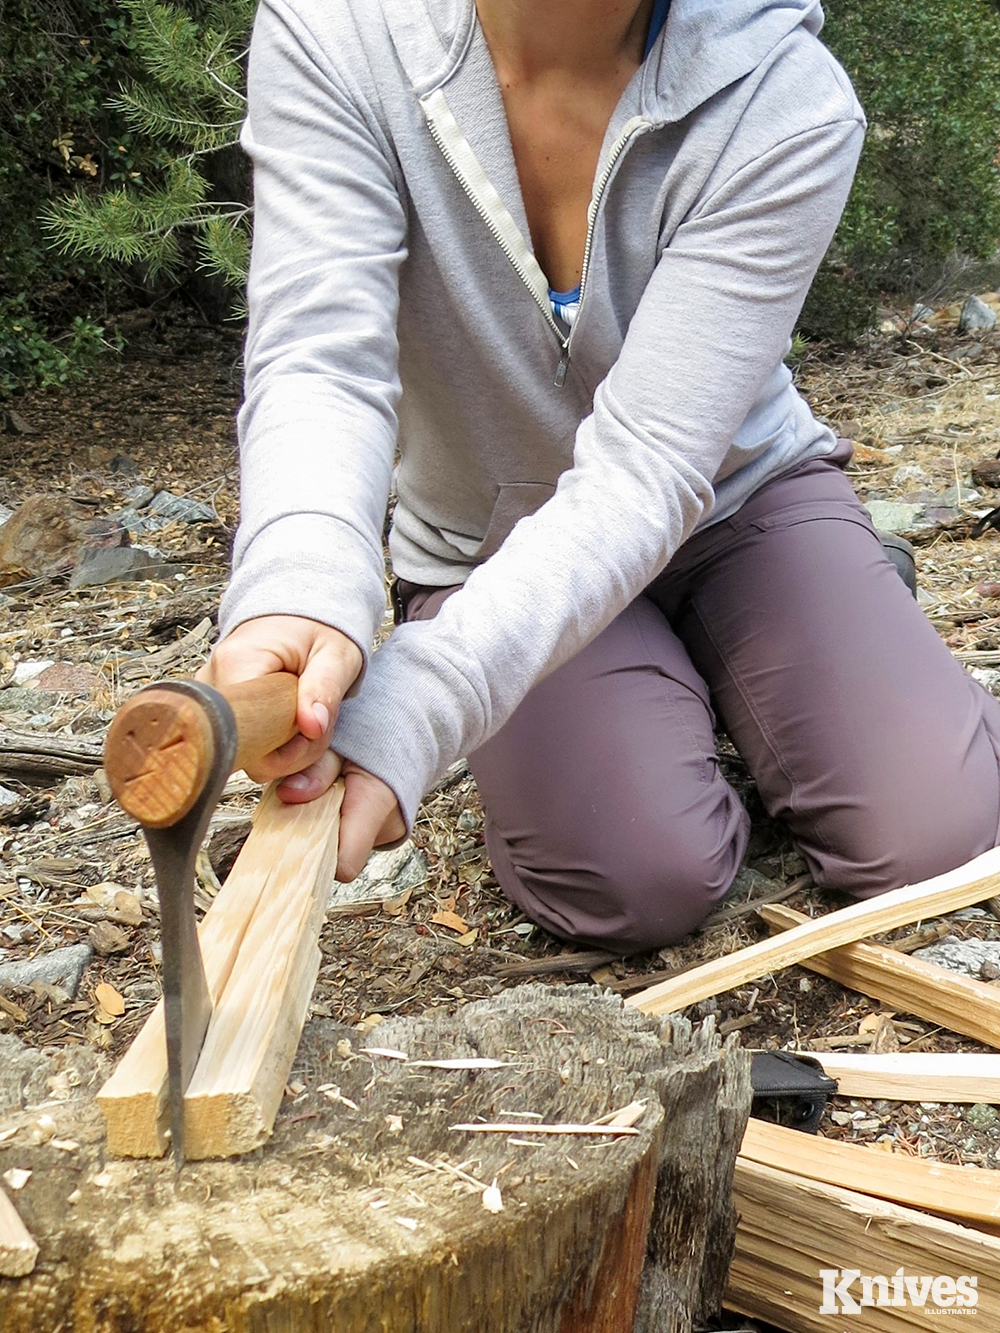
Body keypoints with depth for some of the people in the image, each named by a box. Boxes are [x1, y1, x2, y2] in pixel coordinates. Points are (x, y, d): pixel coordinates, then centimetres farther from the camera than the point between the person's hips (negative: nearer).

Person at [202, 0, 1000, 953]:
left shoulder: (789, 104, -25)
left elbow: (646, 470, -33)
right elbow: (319, 362, -30)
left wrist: (419, 700, -47)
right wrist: (297, 590, -53)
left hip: (740, 497, 1)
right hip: (493, 541, 0)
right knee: (640, 884, -23)